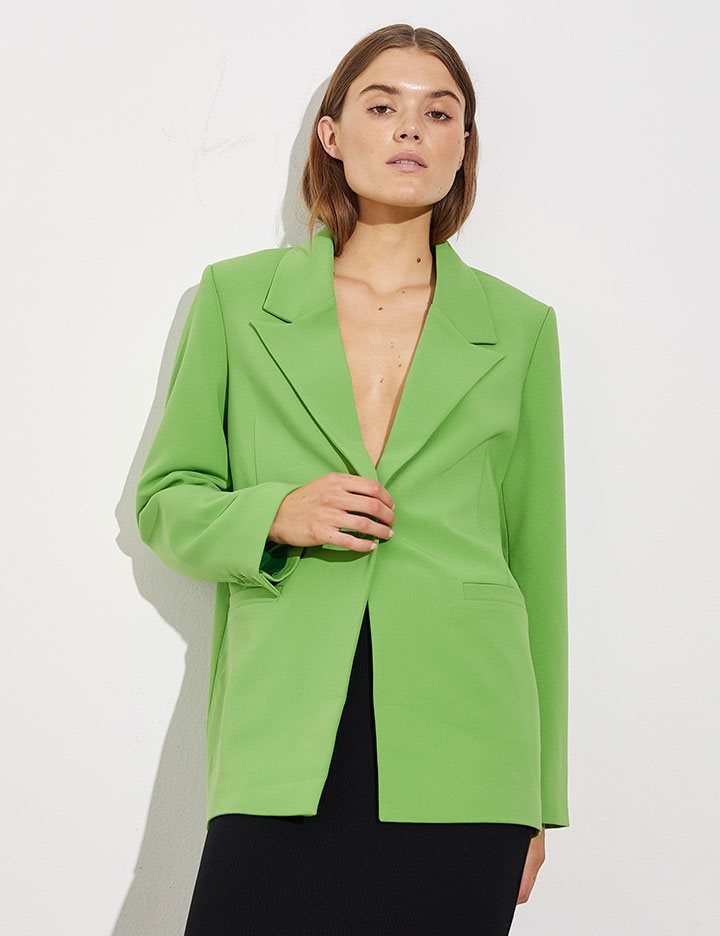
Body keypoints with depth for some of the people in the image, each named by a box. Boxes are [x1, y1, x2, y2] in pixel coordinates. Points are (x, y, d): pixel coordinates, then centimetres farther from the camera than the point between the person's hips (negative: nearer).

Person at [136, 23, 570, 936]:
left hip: (458, 750, 1)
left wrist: (540, 801, 11)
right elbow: (166, 501, 13)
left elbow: (535, 559, 12)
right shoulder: (237, 297, 8)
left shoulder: (518, 328, 10)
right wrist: (275, 516, -9)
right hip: (282, 748, 0)